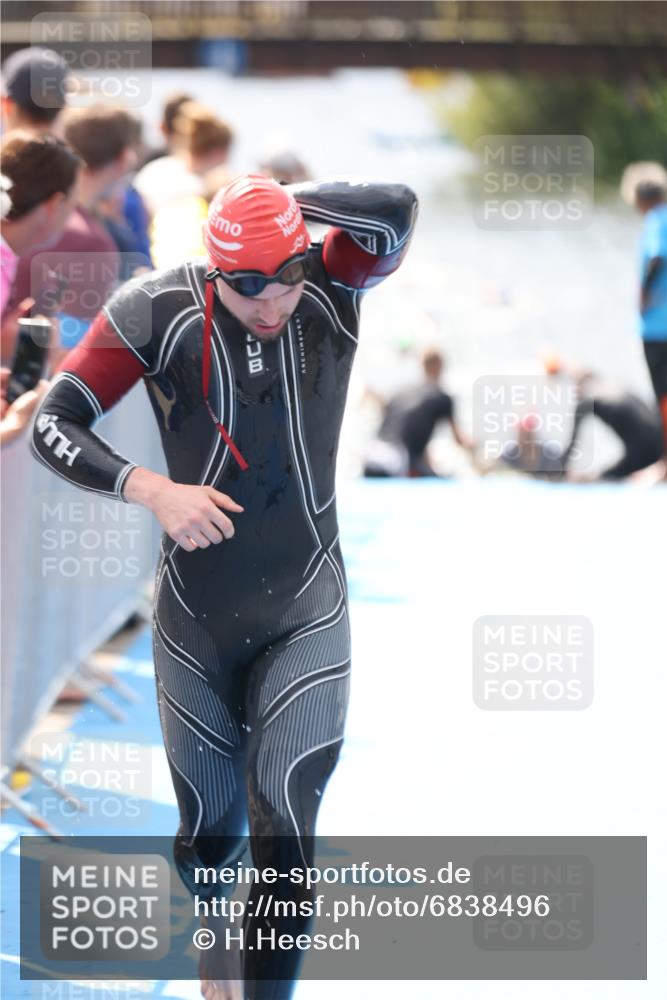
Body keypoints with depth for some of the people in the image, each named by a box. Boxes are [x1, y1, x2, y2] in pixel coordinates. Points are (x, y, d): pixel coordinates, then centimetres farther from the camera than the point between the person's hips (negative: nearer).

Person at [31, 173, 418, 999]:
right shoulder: (158, 310, -12)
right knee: (211, 829, 14)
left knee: (284, 816, -15)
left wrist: (286, 201, -20)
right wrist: (150, 489, -23)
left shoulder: (332, 289, -10)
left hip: (306, 612, -1)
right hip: (196, 613, 1)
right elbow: (53, 426, -9)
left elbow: (396, 212, -30)